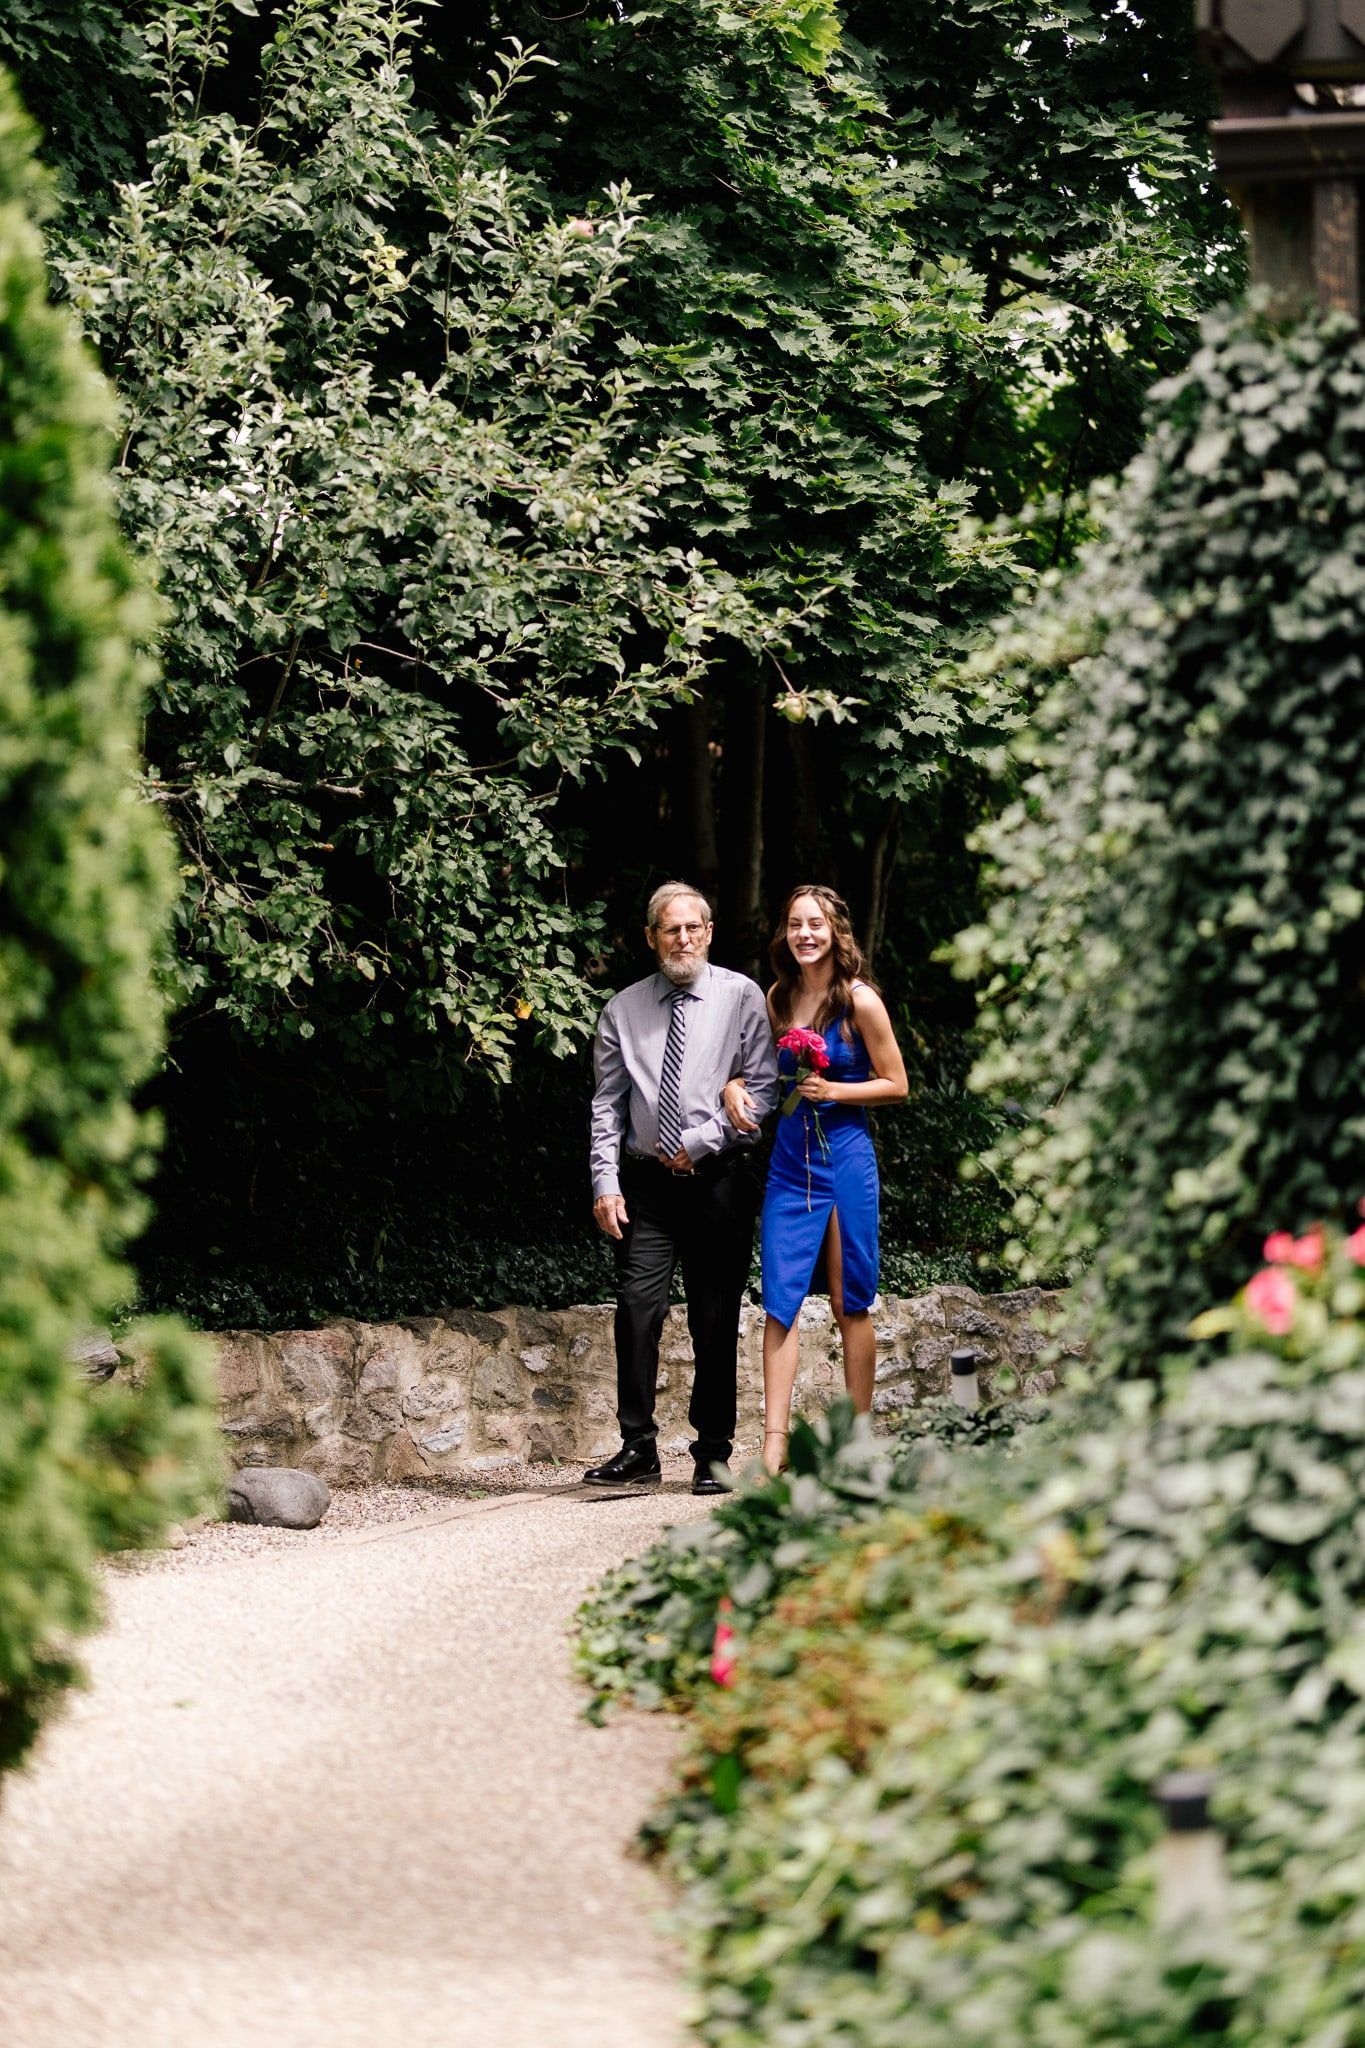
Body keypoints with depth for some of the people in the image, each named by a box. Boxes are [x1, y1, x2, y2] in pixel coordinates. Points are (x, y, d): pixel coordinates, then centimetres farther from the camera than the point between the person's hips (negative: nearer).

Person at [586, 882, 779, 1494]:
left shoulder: (740, 997, 2)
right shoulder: (624, 1009, 9)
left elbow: (762, 1088, -1)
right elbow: (607, 1104, 9)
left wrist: (704, 1140, -10)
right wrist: (605, 1182, -2)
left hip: (720, 1176, -2)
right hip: (646, 1181, 2)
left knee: (716, 1321, 1)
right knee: (636, 1310, -7)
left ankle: (712, 1455, 7)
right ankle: (638, 1449, -2)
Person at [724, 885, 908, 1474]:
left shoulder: (859, 1001, -6)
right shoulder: (778, 999, 7)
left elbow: (896, 1085, -2)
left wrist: (833, 1090, -15)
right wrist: (735, 1087, 0)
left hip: (846, 1158, -4)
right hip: (789, 1158, 4)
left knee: (850, 1303, 3)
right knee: (780, 1298, -6)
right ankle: (774, 1444, -11)